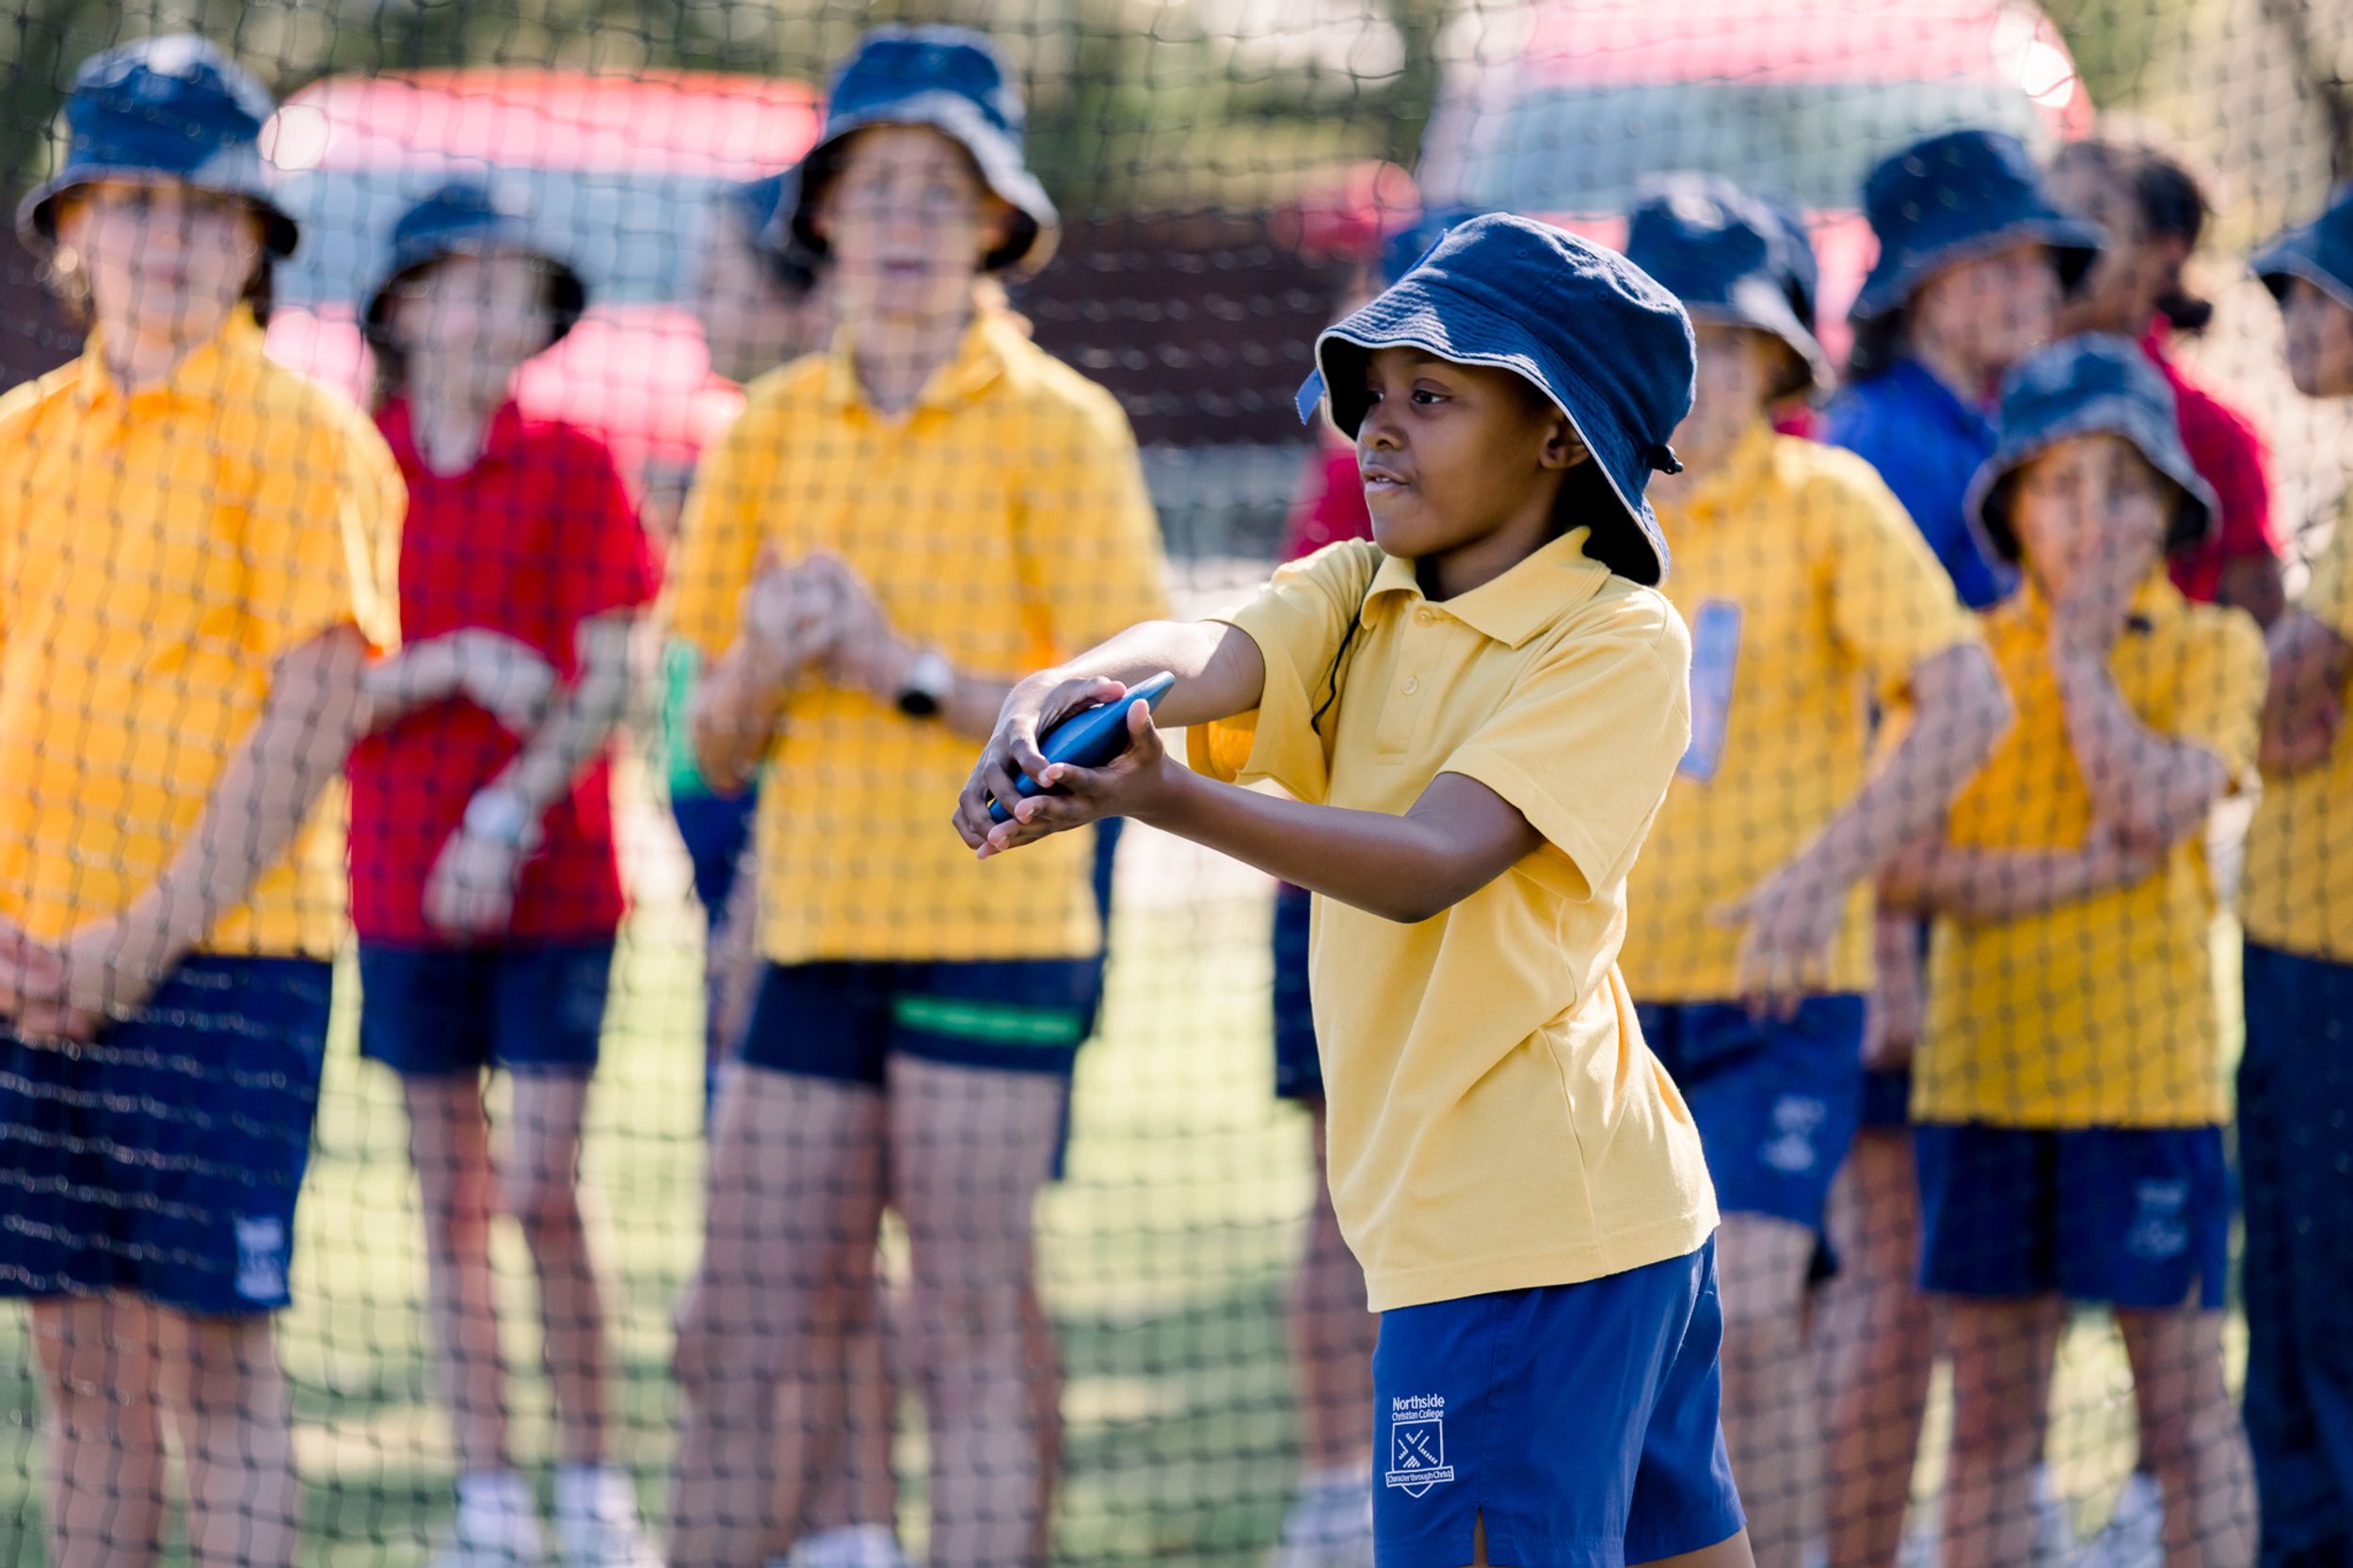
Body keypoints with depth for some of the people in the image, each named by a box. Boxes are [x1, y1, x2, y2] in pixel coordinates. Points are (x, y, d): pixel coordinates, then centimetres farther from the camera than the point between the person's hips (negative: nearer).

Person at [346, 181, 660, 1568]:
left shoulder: (574, 468, -1)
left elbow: (609, 686, -5)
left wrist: (510, 817, -16)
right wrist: (457, 665, -15)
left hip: (555, 884, -2)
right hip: (404, 884, 2)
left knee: (545, 1192, -6)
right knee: (453, 1198, 5)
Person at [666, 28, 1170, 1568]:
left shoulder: (1057, 427, -3)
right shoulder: (774, 429, 11)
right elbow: (720, 747, 13)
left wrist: (911, 671, -15)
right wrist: (763, 663, -9)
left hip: (996, 926, -4)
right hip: (816, 926, 5)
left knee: (971, 1327, -6)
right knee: (744, 1333, 3)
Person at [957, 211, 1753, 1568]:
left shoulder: (1620, 638, -11)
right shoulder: (1353, 597, 10)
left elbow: (1427, 864, -24)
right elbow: (1206, 658, -12)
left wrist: (1170, 799, -39)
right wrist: (1062, 695, -36)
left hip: (1528, 1224, -8)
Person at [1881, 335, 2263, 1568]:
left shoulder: (2211, 650, 3)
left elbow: (2154, 807, -14)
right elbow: (1904, 862, -4)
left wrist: (2081, 656, -6)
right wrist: (2078, 872, -14)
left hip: (2147, 1067, -2)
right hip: (1984, 1065, 2)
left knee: (2183, 1406, 1)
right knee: (1992, 1410, 5)